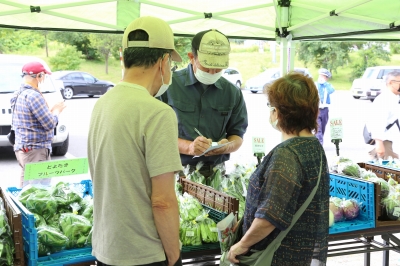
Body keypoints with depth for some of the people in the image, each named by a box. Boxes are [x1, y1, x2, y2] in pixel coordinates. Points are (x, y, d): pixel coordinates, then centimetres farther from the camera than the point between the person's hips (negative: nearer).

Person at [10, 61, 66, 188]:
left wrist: (52, 110, 13)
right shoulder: (33, 95, -18)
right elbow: (50, 124, -16)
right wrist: (56, 110, 1)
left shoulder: (19, 94, 12)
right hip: (35, 150, -10)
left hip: (21, 148, 10)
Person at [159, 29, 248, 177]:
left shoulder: (233, 93, 12)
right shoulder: (169, 85, -1)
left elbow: (237, 135, 16)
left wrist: (228, 146, -8)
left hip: (217, 172, 3)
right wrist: (188, 147, -19)